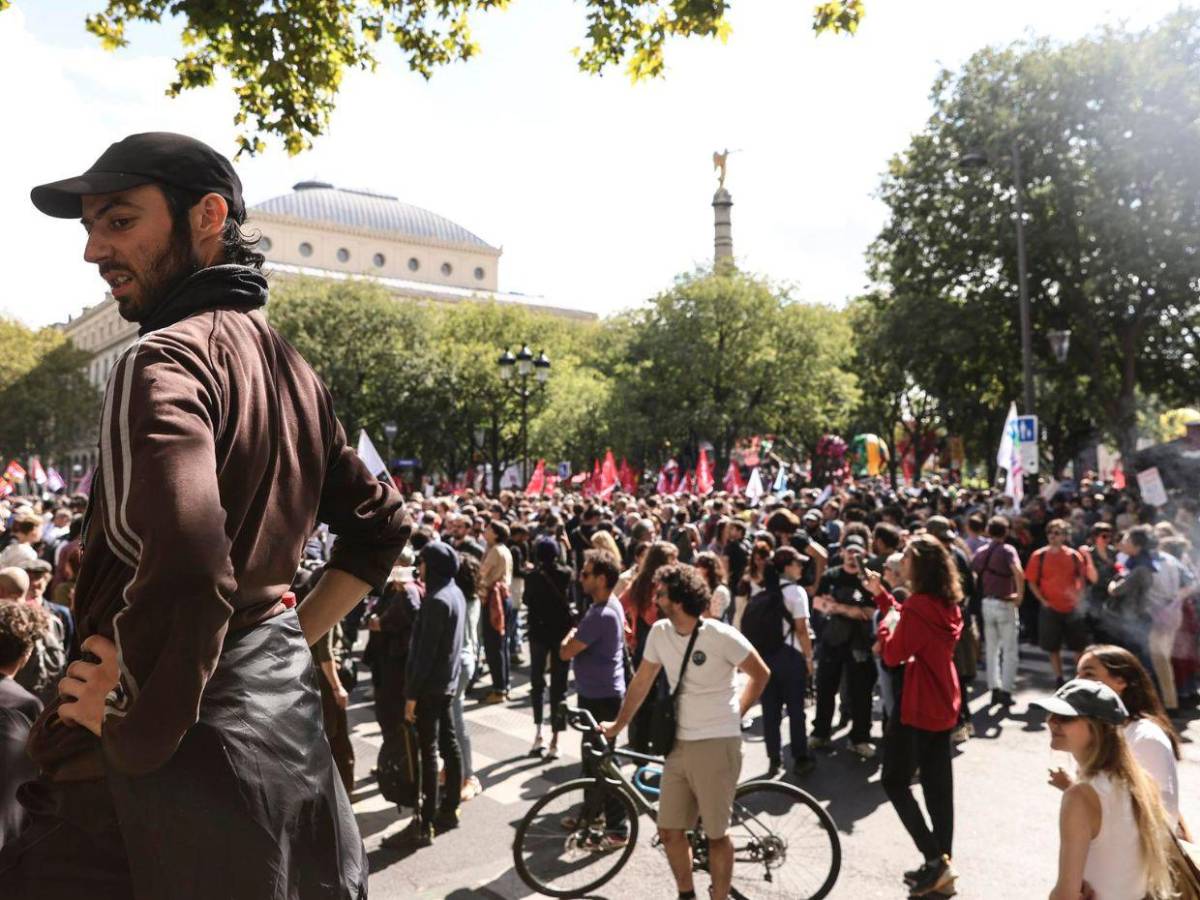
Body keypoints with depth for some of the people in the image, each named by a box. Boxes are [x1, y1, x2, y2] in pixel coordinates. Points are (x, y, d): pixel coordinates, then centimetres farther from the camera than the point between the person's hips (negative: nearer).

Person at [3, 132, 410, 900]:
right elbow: (382, 527, 18)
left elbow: (185, 569, -34)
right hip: (285, 706, 8)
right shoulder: (291, 368, 10)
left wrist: (136, 729, -19)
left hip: (187, 746, -8)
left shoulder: (166, 359, -17)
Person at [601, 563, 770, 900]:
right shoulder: (659, 632, 0)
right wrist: (617, 725, 17)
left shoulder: (721, 635, -16)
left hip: (716, 745, -5)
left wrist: (733, 714, 3)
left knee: (716, 834, 7)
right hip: (678, 745, 5)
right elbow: (642, 682, 12)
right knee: (669, 832, 11)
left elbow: (761, 674, -2)